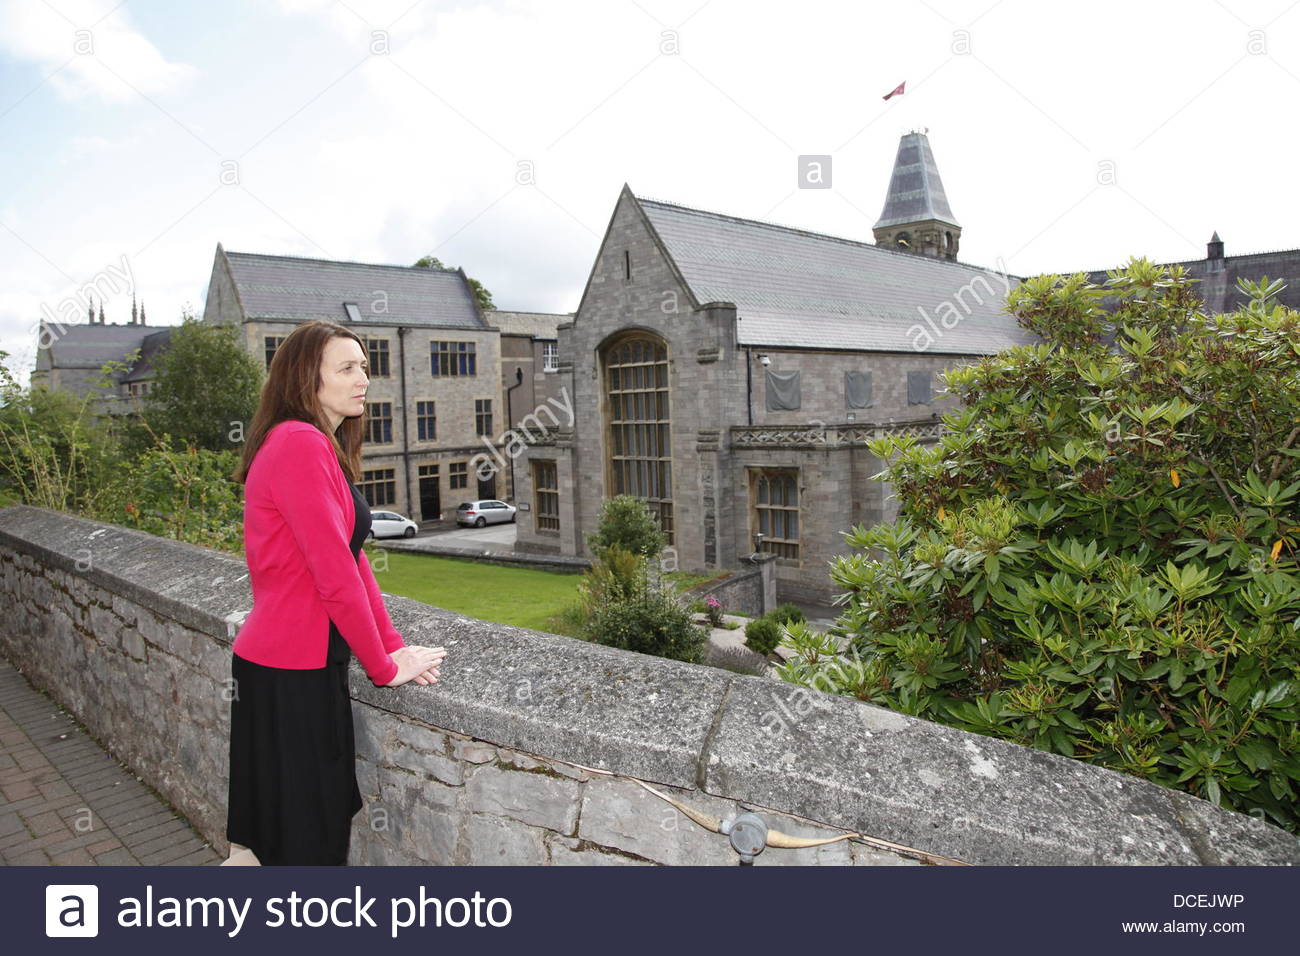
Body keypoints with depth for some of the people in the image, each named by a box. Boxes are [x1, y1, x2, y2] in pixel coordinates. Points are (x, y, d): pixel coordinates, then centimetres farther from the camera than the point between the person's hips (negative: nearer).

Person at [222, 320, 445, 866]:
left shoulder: (324, 448, 13)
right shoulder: (301, 443, -19)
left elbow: (352, 559, 12)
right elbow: (335, 575, -21)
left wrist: (393, 647, 6)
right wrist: (385, 668, -10)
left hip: (291, 667, 10)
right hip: (291, 676, -10)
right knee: (301, 842, 6)